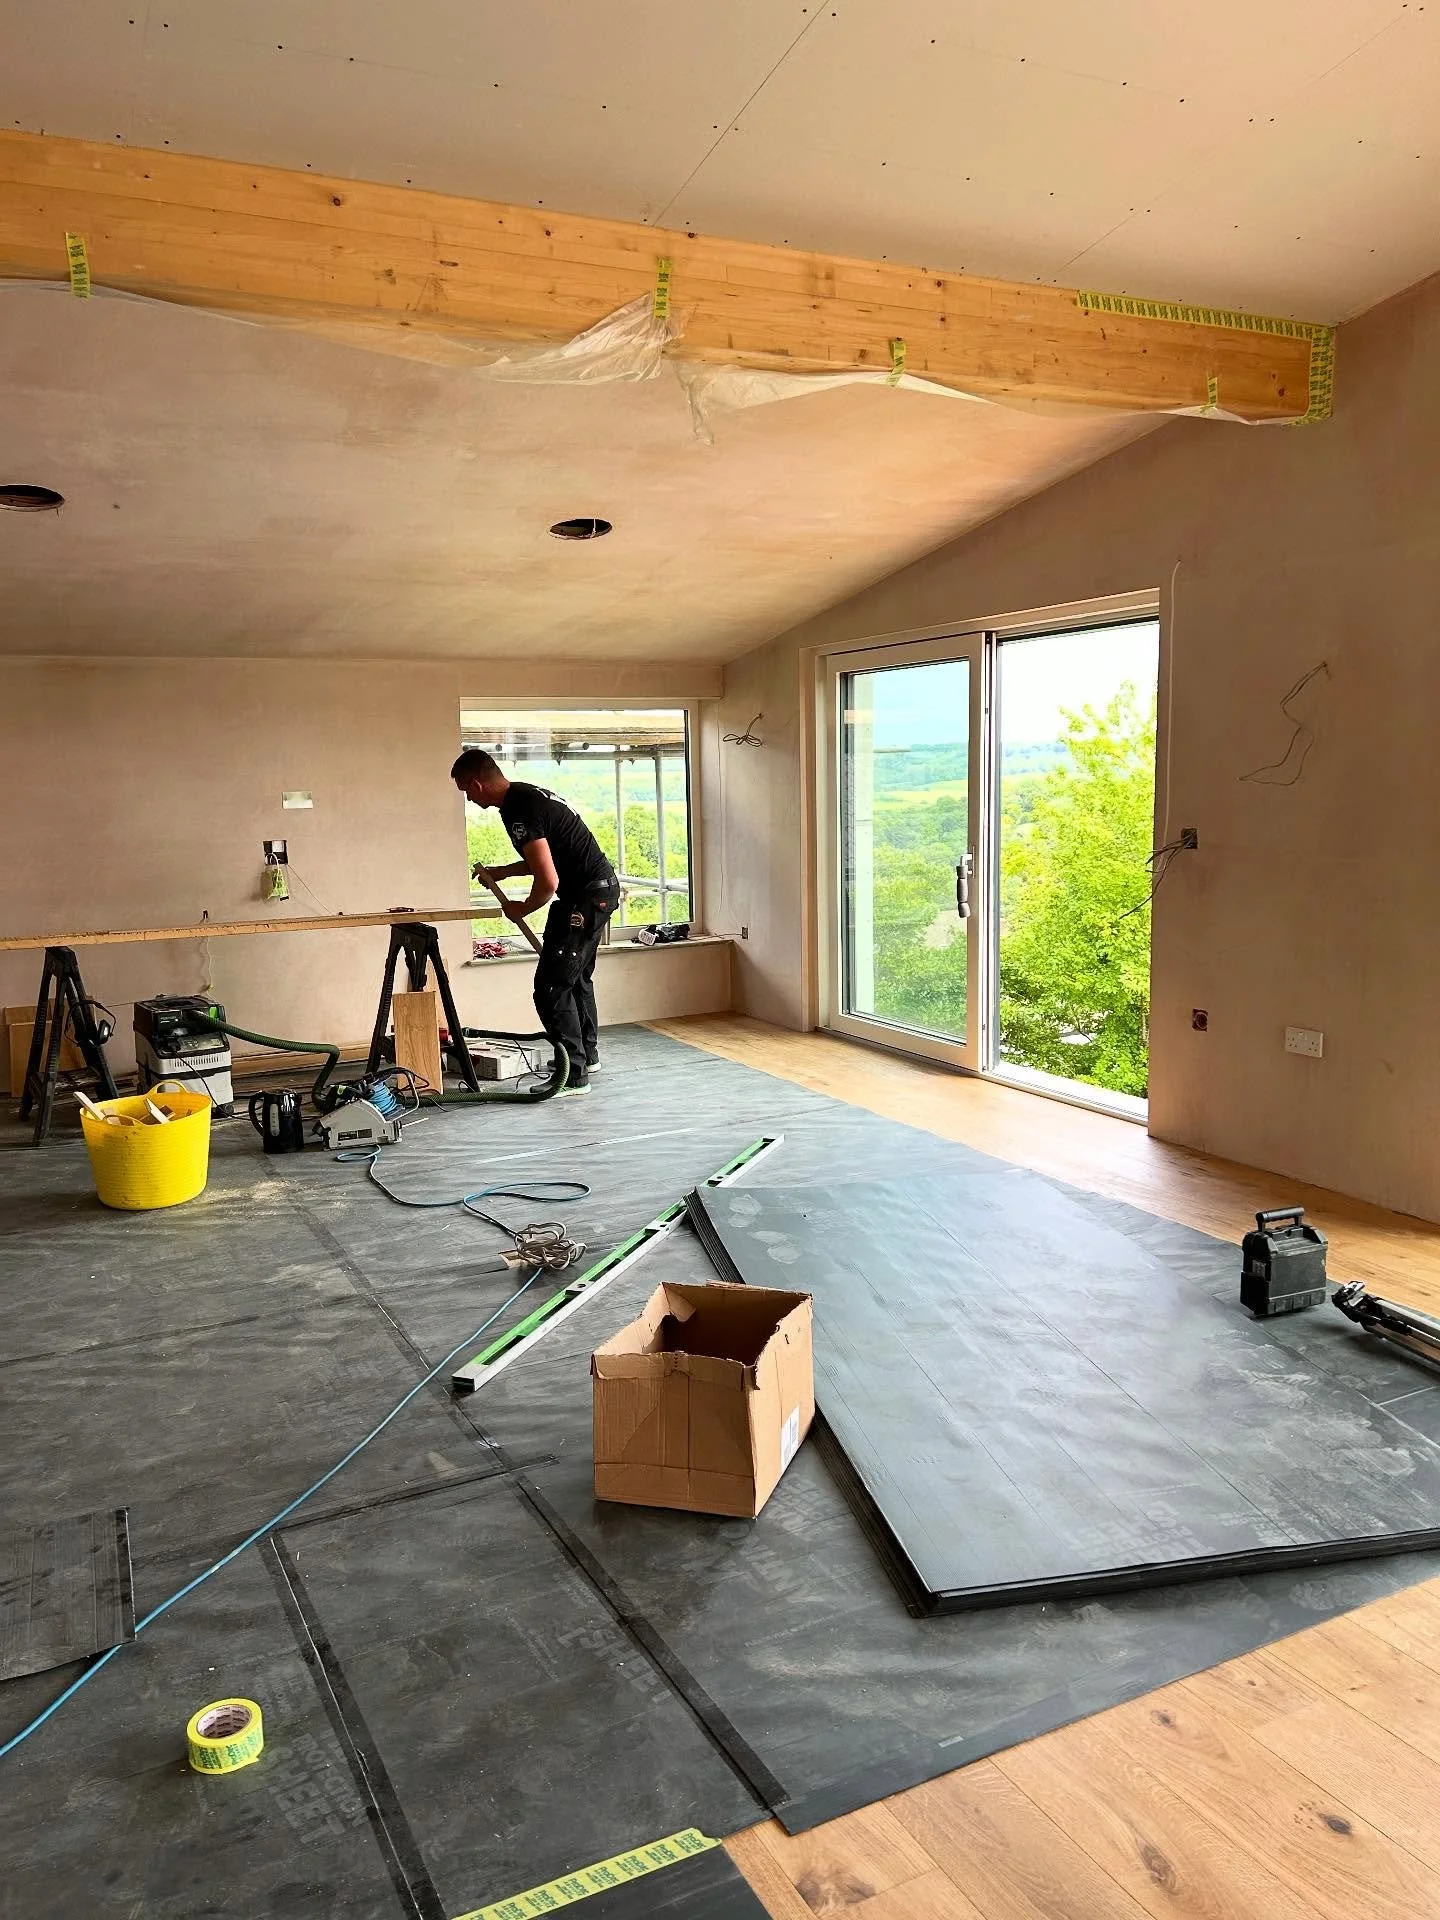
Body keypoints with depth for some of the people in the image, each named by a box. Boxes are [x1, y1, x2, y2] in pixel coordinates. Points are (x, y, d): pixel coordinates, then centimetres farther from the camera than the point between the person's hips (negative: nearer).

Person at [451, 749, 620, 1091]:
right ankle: (587, 1054, 38)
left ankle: (574, 1075, -2)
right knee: (577, 977, 24)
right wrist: (503, 872, 21)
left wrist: (521, 909, -8)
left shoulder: (519, 812, -21)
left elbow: (548, 882, -26)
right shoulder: (527, 794, 11)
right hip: (603, 888, 11)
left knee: (551, 986, -7)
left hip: (585, 898, -11)